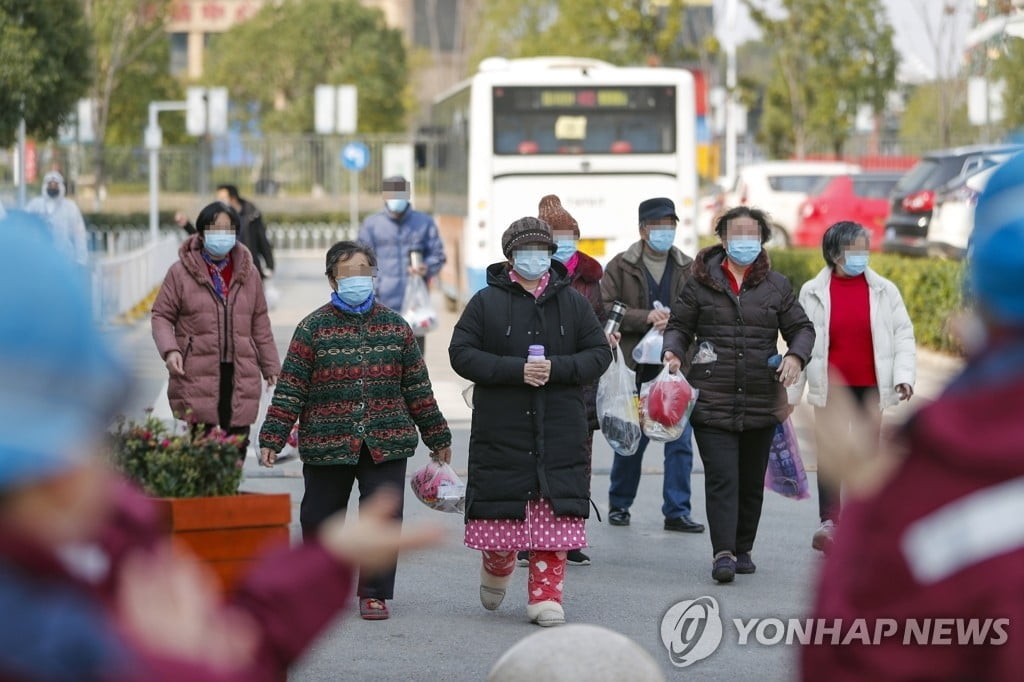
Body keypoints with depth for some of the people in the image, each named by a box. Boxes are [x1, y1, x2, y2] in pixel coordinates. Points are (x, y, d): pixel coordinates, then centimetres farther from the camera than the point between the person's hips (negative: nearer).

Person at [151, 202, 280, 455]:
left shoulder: (248, 273, 14)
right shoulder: (181, 272, 3)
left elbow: (260, 324, 19)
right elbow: (162, 316, 6)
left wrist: (271, 367, 18)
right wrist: (170, 350, -12)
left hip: (240, 378, 3)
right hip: (196, 376, -3)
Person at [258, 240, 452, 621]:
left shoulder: (395, 326, 8)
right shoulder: (314, 328, 0)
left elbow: (417, 386, 13)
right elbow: (290, 389, -2)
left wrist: (436, 436, 14)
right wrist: (272, 438, -8)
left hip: (386, 444, 1)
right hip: (327, 443, -1)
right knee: (320, 519, 8)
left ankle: (374, 593, 7)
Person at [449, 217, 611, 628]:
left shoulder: (572, 302, 8)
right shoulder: (486, 302, 2)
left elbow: (600, 354, 6)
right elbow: (462, 354, -4)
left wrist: (556, 368, -12)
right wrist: (516, 370, -16)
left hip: (560, 435, 1)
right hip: (500, 430, -1)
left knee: (554, 515, -3)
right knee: (502, 513, 4)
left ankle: (545, 595, 4)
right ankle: (497, 566, 34)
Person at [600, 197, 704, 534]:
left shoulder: (688, 269, 7)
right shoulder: (620, 267, 2)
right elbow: (605, 309, -8)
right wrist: (647, 317, -17)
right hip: (635, 369, -2)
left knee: (680, 440, -1)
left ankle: (677, 512, 5)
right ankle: (619, 505, 25)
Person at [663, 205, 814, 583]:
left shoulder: (776, 286, 9)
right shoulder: (701, 282, 4)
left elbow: (801, 328, 14)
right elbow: (679, 325, 10)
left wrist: (795, 356, -6)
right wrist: (673, 351, -10)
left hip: (761, 403, 3)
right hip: (712, 401, -3)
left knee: (752, 482, 11)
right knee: (721, 478, -13)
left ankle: (742, 549, 23)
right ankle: (723, 553, -18)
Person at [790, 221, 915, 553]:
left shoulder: (884, 291, 5)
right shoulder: (813, 292, 3)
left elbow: (903, 334, 6)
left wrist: (904, 376, -9)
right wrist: (790, 394, 6)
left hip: (870, 387, 1)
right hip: (831, 387, -1)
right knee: (829, 453, -8)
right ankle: (829, 522, -8)